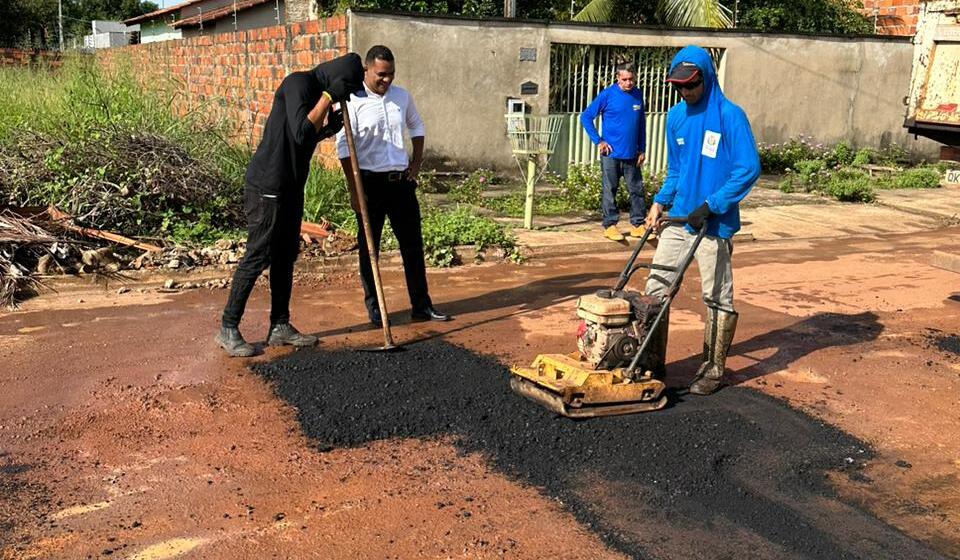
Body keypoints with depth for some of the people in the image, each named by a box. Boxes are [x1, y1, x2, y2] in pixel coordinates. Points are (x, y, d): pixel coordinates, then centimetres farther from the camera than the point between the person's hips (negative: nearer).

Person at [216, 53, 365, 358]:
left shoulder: (318, 90, 13)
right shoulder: (298, 83, -15)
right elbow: (300, 132, -26)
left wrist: (329, 126, 2)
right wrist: (328, 97, -20)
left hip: (291, 187, 10)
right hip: (267, 186, -10)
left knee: (286, 256, 12)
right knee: (257, 256, -5)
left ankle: (280, 326, 21)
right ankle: (228, 329, 4)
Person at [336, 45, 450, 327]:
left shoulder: (402, 96, 7)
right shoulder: (353, 101, -9)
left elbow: (417, 128, 22)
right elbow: (344, 147, -11)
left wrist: (416, 164, 12)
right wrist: (354, 190, -13)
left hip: (401, 180, 5)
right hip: (370, 181, -5)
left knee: (413, 243, 7)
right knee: (369, 246, 5)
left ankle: (421, 304, 16)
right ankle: (373, 306, 16)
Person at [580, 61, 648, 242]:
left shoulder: (638, 95, 5)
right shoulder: (608, 95, -8)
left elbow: (642, 124, 14)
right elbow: (586, 117, -5)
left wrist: (642, 149, 10)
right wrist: (598, 140, -9)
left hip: (632, 154, 4)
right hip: (611, 154, -4)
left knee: (637, 189, 8)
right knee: (610, 191, 3)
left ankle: (638, 224, 18)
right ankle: (610, 225, 12)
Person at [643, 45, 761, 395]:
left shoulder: (730, 116, -11)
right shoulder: (675, 116, 9)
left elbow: (749, 169, -14)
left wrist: (710, 205, -17)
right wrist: (660, 202, 6)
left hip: (714, 223, -6)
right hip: (678, 219, 6)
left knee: (717, 299, 4)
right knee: (655, 287, 5)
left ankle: (713, 370, 16)